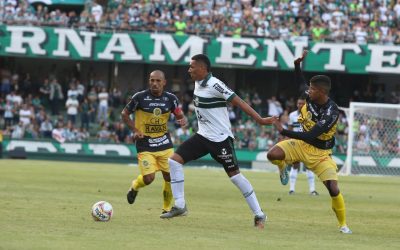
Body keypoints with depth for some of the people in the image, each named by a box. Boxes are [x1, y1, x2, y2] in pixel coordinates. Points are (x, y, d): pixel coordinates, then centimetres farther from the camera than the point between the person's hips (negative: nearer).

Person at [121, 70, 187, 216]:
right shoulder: (140, 97, -10)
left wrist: (183, 121, -18)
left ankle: (167, 208, 20)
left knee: (170, 177, -2)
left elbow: (180, 115, 7)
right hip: (145, 146, -3)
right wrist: (135, 130, -11)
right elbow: (124, 114, 2)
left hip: (165, 145, 3)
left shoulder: (171, 99, -2)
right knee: (149, 178, -14)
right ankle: (135, 187, 22)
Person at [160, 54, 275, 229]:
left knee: (234, 175, -5)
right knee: (174, 160, -1)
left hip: (220, 139, -8)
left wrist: (259, 119, -26)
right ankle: (179, 206, 3)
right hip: (203, 136, 8)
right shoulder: (198, 84, 6)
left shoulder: (214, 85, -19)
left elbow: (238, 102, -21)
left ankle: (259, 215, 4)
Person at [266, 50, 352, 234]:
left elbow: (311, 136, -34)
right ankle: (283, 167, 16)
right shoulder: (310, 98, -11)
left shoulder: (331, 112, -30)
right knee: (272, 155, -23)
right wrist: (297, 64, -3)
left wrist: (283, 131, -34)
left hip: (320, 152, -5)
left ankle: (343, 223, 8)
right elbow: (300, 81, 14)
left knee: (333, 188, -14)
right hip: (301, 144, 5)